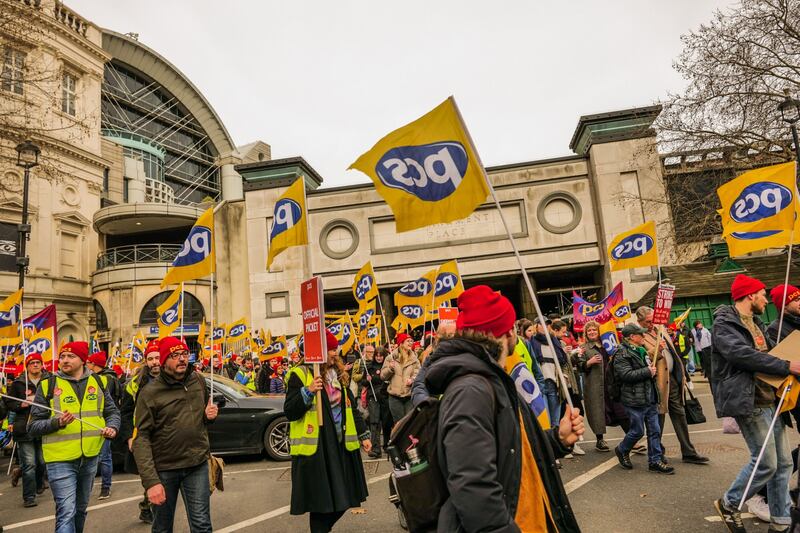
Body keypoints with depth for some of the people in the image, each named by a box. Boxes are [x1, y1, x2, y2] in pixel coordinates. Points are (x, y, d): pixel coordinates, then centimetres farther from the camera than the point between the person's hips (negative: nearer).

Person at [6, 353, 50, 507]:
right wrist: (22, 404, -12)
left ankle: (39, 484, 41)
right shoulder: (18, 383, 2)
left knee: (42, 462, 14)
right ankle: (29, 497, 3)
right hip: (25, 429, -2)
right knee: (29, 464, -5)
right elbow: (9, 403, 6)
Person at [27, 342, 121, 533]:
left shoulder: (98, 382, 4)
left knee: (81, 509, 21)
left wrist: (112, 427, -7)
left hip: (90, 457, 4)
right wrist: (57, 422, -22)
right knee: (66, 512, -9)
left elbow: (112, 411, 13)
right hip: (60, 459, -4)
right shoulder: (48, 385, -5)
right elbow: (33, 426, -4)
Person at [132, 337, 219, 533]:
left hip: (197, 465, 2)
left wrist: (210, 414, -4)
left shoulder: (199, 381, 2)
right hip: (164, 468, -2)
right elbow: (141, 438, -15)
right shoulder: (149, 393, -12)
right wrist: (150, 481, -23)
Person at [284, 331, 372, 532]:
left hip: (341, 443, 6)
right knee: (321, 501, 1)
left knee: (342, 499, 12)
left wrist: (363, 435, 15)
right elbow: (289, 412, -12)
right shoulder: (300, 374, -8)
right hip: (315, 447, -6)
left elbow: (351, 407, 18)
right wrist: (308, 391, -26)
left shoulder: (339, 373, 12)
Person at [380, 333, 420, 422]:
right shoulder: (391, 358, 4)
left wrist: (412, 379, -23)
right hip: (395, 397, -1)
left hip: (410, 396, 1)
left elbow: (418, 374, -3)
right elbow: (383, 376, 4)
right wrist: (390, 368, -13)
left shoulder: (414, 359, 8)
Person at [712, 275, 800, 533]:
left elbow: (771, 350, 27)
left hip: (769, 399, 9)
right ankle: (729, 504, 14)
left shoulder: (755, 323, 19)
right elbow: (742, 354, -25)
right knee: (765, 463, -6)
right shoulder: (724, 324, -12)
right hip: (748, 401, -9)